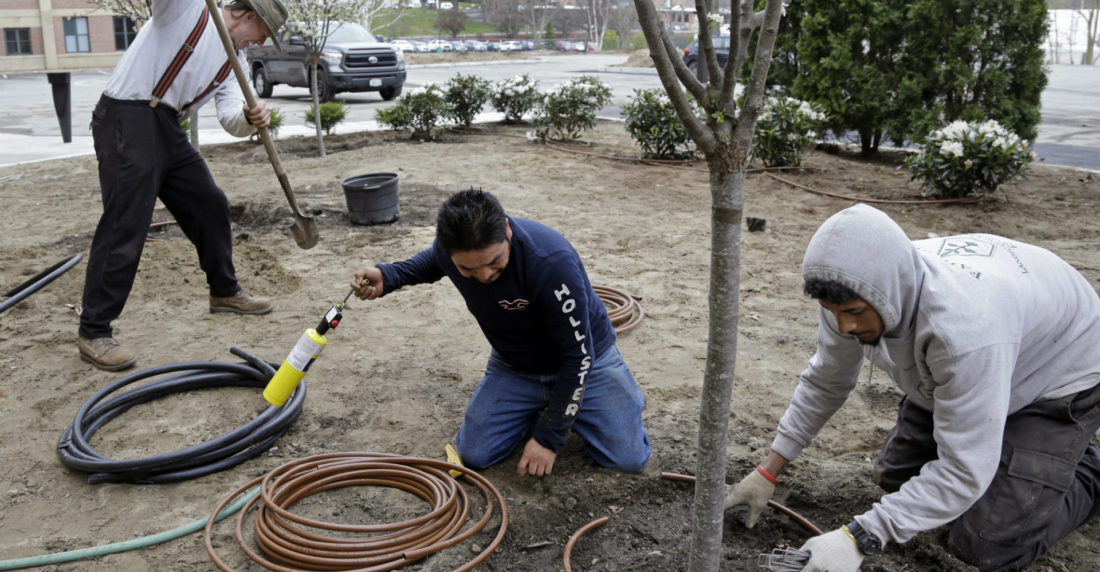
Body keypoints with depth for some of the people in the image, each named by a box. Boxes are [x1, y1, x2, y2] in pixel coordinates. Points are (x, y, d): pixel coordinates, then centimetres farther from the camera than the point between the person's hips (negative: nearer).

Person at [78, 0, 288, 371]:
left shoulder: (230, 62, 16)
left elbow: (230, 118, 3)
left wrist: (250, 119, -19)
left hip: (168, 128, 9)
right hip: (128, 120, -9)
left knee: (210, 205, 16)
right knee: (125, 227, -11)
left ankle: (224, 292, 36)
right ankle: (93, 333, -3)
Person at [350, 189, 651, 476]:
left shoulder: (552, 262, -38)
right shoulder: (450, 248, -21)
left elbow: (577, 355, -28)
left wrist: (549, 438, -23)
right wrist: (387, 276, -9)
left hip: (585, 362, -4)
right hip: (515, 366, 4)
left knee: (628, 458, -14)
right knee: (474, 455, -8)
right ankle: (539, 409, 19)